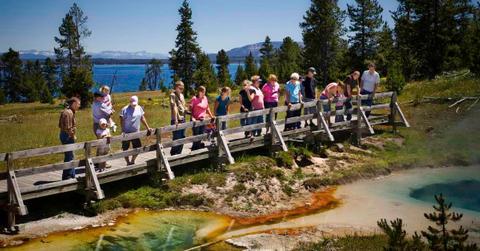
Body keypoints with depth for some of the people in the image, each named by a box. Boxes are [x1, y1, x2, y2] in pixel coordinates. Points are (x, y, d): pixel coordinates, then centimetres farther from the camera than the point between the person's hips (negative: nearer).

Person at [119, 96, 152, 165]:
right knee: (125, 149, 4)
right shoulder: (125, 109, -10)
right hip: (126, 133, -4)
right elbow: (122, 121, -11)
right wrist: (123, 131, -20)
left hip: (136, 132, 4)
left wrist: (148, 128, 9)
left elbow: (142, 118, 12)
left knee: (138, 148, 6)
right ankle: (128, 163, 19)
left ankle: (132, 161, 26)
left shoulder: (139, 108, 5)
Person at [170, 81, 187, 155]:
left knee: (182, 138, 12)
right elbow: (174, 108, -18)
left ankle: (178, 154, 22)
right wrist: (176, 120, -24)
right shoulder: (173, 95, -10)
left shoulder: (181, 95, 13)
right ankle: (173, 154, 8)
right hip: (176, 120, -8)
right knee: (177, 139, -4)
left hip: (182, 119, 8)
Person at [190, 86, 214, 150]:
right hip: (195, 121, -6)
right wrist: (192, 118, -21)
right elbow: (190, 109, -10)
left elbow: (207, 108, 22)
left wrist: (211, 116, 17)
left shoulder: (205, 98, 11)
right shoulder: (194, 99, -6)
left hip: (203, 120, 6)